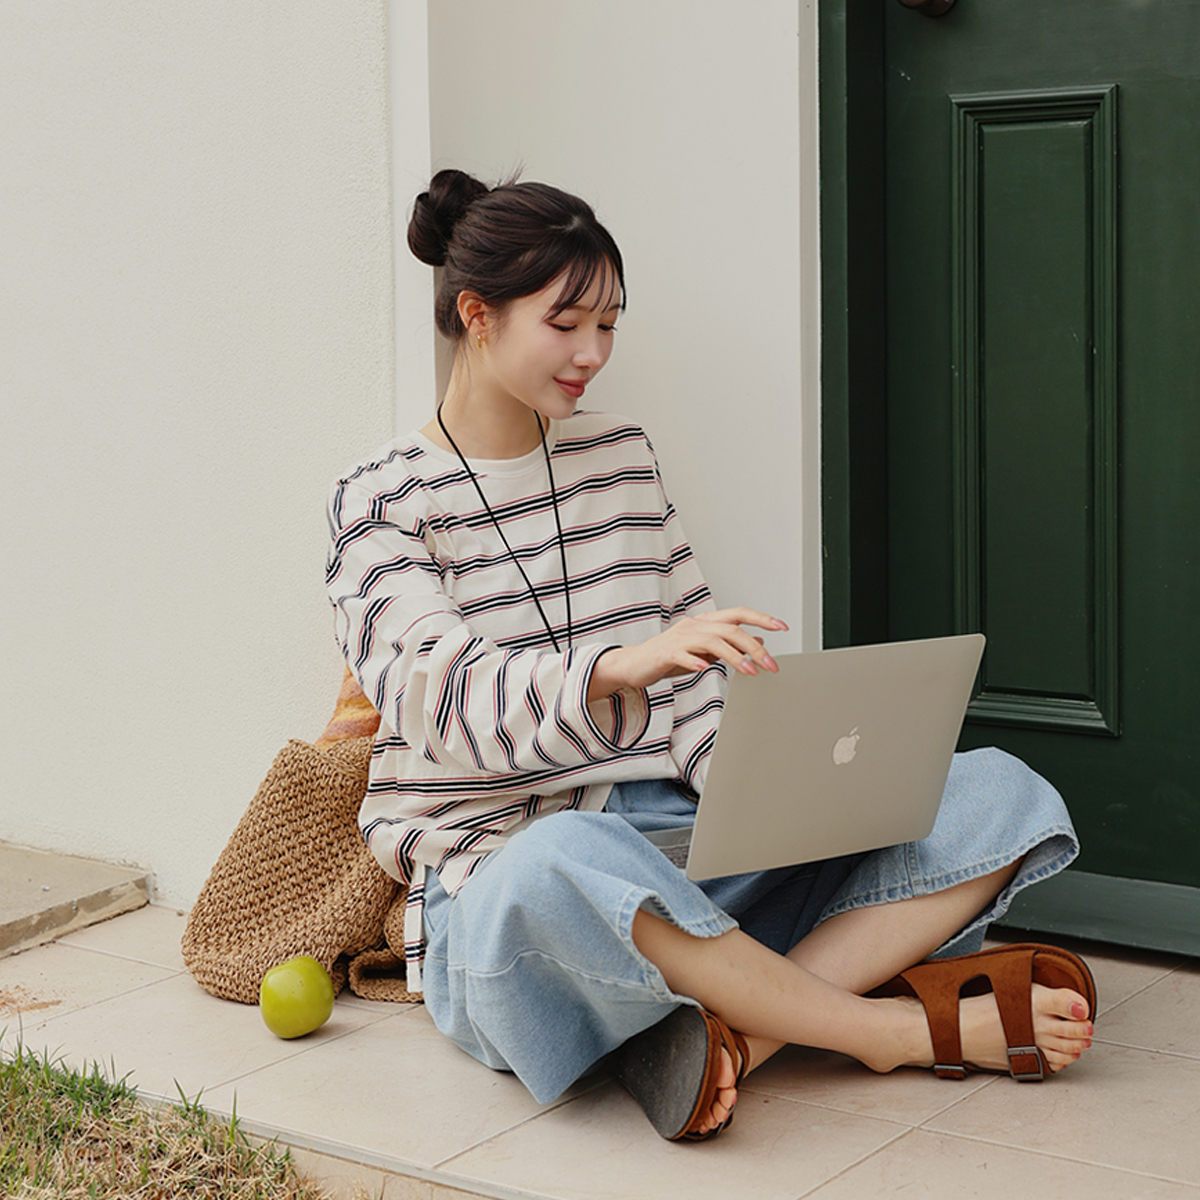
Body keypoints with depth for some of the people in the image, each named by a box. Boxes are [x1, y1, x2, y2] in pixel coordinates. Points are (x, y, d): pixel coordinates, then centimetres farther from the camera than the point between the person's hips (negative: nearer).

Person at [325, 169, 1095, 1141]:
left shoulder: (621, 456, 16)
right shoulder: (381, 503, -1)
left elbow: (693, 674, 14)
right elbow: (444, 703, -18)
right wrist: (621, 665, -37)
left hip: (676, 843, 6)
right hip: (495, 871, -5)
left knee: (1003, 795, -11)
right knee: (560, 862, -45)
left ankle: (735, 1026, -32)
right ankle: (906, 1030, -25)